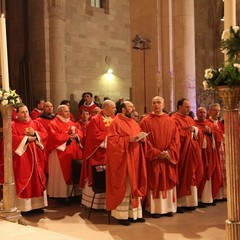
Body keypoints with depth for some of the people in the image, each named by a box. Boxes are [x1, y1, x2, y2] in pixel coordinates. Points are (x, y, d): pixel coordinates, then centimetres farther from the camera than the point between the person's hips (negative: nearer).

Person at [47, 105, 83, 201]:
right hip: (61, 153, -7)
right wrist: (68, 136, -18)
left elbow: (80, 133, 10)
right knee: (62, 174, -2)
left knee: (73, 173, 9)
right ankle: (61, 194, 4)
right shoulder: (53, 124, -6)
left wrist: (76, 135, -12)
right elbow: (55, 137, -19)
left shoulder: (71, 123, 17)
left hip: (73, 153, 7)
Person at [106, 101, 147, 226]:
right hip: (123, 160, -8)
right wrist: (129, 139, -22)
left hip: (135, 160, 8)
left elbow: (140, 136, 22)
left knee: (135, 186, 10)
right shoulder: (116, 122, -7)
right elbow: (112, 139, -15)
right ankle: (122, 215, 5)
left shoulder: (134, 123, 16)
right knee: (123, 187, -3)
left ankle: (134, 213, 18)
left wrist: (142, 139, -2)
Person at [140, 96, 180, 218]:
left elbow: (175, 139, 3)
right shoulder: (146, 121, -1)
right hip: (153, 158, -3)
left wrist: (169, 152, -12)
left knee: (168, 183, 7)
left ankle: (169, 208, 16)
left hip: (168, 158, 3)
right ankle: (155, 209, 8)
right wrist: (156, 153, -15)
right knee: (154, 183, 1)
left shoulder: (170, 121, 8)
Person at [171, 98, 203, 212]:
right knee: (181, 178, -4)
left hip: (192, 153, 8)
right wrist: (189, 131, -10)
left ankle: (188, 202, 17)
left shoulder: (190, 119, 17)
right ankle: (178, 203, 2)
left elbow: (198, 133, 18)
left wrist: (195, 130, -4)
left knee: (191, 176, 10)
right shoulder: (174, 119, -9)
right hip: (181, 153, -8)